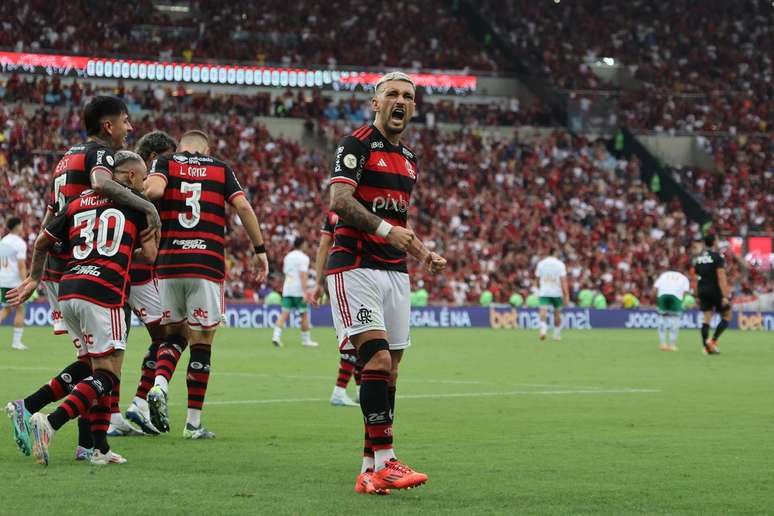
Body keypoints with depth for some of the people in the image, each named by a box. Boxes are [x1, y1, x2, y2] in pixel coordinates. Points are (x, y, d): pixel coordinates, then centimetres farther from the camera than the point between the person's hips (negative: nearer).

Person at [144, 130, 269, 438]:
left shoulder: (165, 163, 9)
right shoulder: (221, 169, 12)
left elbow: (154, 190, -13)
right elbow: (243, 207, 1)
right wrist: (260, 250, 6)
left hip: (168, 263, 1)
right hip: (207, 266, -1)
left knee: (175, 333, 19)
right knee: (202, 341, 5)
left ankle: (159, 386, -9)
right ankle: (193, 422, 6)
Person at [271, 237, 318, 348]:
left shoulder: (288, 256, 14)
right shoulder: (303, 257, -8)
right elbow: (303, 275, -17)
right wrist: (304, 291, -20)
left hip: (287, 288, 6)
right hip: (298, 289, -6)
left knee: (284, 313, 0)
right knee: (304, 314, 5)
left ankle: (276, 335, -17)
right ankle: (306, 340, 11)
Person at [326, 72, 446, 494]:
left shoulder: (409, 159, 20)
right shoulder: (357, 145, -5)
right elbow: (340, 201, -18)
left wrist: (425, 255, 14)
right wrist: (386, 229, -29)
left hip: (395, 271, 8)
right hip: (355, 266, -8)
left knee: (388, 371, 3)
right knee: (377, 359, -19)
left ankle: (370, 470, 6)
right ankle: (385, 461, -20)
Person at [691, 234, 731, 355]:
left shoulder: (697, 258, 10)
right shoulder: (717, 257, -10)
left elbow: (694, 278, 13)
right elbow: (721, 278, -16)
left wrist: (697, 296, 20)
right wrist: (725, 296, -18)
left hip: (702, 290, 6)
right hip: (715, 290, -6)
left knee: (707, 318, 7)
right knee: (727, 316, 7)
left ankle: (706, 346, -1)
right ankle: (713, 340, -6)